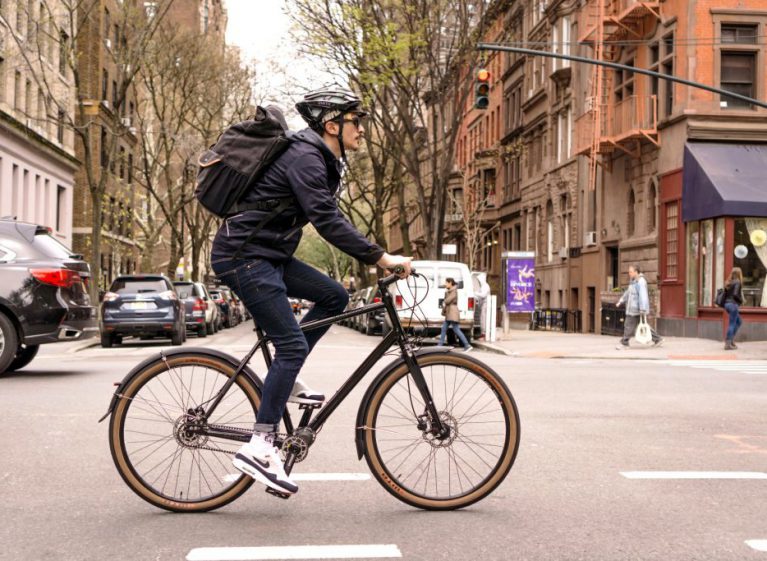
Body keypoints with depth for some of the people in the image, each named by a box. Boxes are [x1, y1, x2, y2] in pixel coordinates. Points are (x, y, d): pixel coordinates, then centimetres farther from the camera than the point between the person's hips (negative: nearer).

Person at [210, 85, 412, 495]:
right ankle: (260, 447, -12)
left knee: (334, 296, 7)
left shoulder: (322, 160, 15)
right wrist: (379, 257, -28)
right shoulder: (304, 157, -17)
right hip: (244, 257, -10)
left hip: (267, 254, 10)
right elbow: (327, 220, -27)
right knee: (292, 344, -14)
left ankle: (285, 383, 11)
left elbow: (328, 218, 20)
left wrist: (374, 256, 14)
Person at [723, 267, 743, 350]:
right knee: (732, 324, -4)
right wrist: (741, 300, -6)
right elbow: (735, 294, -21)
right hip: (733, 304, -8)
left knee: (739, 321, 20)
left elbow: (725, 294, 11)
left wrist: (725, 304, 15)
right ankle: (728, 344, -4)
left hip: (727, 304, 8)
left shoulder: (729, 283, 11)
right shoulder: (737, 282, -11)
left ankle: (731, 339, 15)